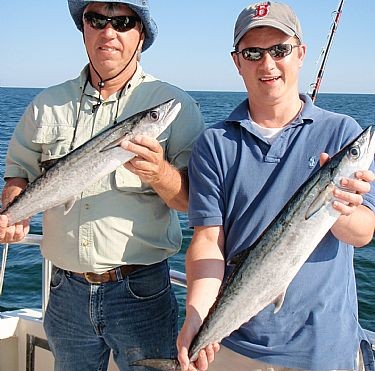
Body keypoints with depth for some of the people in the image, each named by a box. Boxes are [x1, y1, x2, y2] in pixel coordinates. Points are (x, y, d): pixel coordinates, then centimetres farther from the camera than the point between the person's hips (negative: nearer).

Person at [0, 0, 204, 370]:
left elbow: (195, 200, -8)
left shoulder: (175, 105, -6)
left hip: (142, 293, -3)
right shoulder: (47, 105, 5)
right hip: (66, 291, 4)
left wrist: (160, 174, -28)